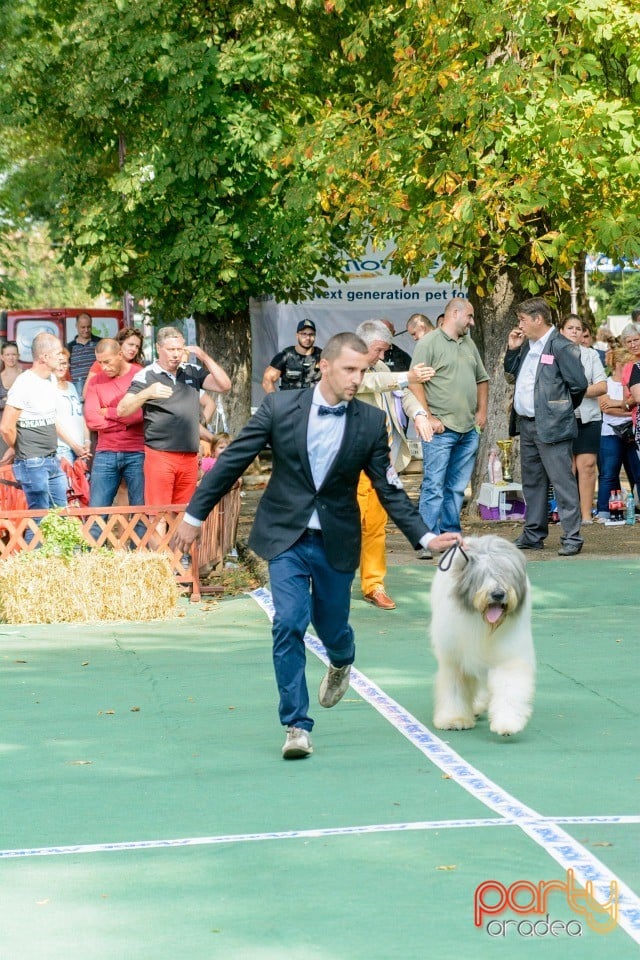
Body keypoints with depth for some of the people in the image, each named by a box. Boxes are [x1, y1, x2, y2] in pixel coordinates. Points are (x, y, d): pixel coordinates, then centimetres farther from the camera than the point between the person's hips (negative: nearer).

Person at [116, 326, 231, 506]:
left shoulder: (193, 372, 13)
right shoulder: (146, 376, 0)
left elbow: (224, 385, 6)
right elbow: (122, 410, -7)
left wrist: (205, 358, -4)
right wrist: (147, 393, -24)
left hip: (189, 457, 4)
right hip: (160, 455, -4)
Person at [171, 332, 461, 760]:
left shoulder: (371, 422, -5)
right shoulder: (279, 407, -8)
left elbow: (389, 489, 0)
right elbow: (233, 461, -3)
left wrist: (426, 537, -8)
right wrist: (194, 515, -2)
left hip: (337, 542, 1)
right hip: (286, 536, -1)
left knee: (331, 625, 12)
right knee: (289, 624, -12)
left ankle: (341, 661, 50)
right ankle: (297, 725, -2)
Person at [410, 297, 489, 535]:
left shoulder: (469, 344, 19)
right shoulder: (429, 343, -5)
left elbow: (482, 379, 27)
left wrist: (482, 411, 14)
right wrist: (428, 418, -15)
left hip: (469, 430, 7)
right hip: (441, 429, -7)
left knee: (457, 487, 10)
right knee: (434, 486, -8)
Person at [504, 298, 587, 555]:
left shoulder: (561, 347, -11)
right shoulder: (527, 346, 13)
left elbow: (578, 384, -12)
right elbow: (511, 376, 20)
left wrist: (563, 409, 1)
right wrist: (512, 350, 7)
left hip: (551, 427, -9)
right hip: (526, 424, 9)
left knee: (562, 481, -8)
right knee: (532, 482, 14)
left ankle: (572, 538, -6)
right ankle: (533, 535, 23)